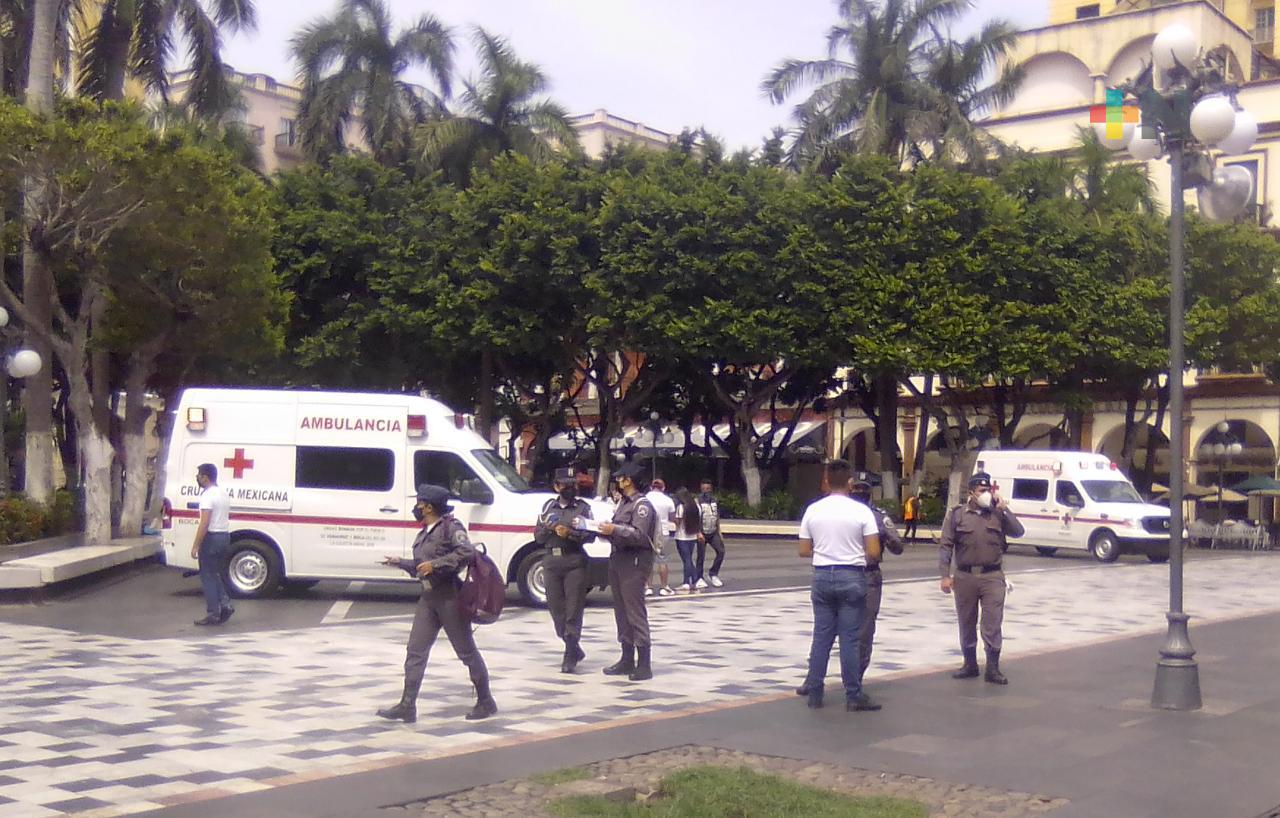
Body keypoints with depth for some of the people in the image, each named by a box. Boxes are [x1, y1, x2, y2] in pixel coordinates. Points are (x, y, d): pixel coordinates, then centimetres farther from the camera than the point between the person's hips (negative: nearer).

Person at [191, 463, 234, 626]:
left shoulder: (208, 495, -16)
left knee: (208, 577, 0)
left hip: (212, 537, -9)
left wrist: (195, 545, -19)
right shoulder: (223, 493, 14)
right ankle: (225, 604, 6)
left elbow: (204, 523, -21)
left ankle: (213, 614, 0)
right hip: (225, 535, 9)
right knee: (215, 574, 18)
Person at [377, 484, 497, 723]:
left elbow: (467, 552, -25)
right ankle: (407, 707, 4)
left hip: (450, 597, -8)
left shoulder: (450, 526, -10)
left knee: (467, 651, 2)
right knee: (415, 651, 2)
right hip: (429, 598, 8)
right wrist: (399, 563, 22)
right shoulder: (425, 533, 15)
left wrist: (435, 564, -24)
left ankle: (485, 702, 14)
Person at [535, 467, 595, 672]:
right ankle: (574, 649, 22)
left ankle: (570, 656, -3)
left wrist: (570, 533, -19)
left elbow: (590, 535, -5)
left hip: (575, 564, -4)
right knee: (556, 609, 7)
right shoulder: (549, 506, 15)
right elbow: (537, 536, 14)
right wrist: (548, 528, -6)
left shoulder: (583, 507, 5)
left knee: (573, 611, -7)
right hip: (551, 562, 4)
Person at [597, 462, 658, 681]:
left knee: (636, 613, -10)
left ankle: (644, 664, -9)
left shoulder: (642, 505, -9)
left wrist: (614, 530, -22)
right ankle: (627, 659, 20)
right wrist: (604, 529, 5)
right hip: (618, 559, 10)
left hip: (634, 562, -10)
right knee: (621, 612, 13)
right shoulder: (623, 503, 20)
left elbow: (640, 535, -20)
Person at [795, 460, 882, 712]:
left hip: (822, 576, 3)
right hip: (852, 577, -3)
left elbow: (804, 551, 5)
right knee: (850, 638, 1)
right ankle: (853, 695, 5)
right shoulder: (861, 511, -8)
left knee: (821, 635, 10)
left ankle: (814, 691, 12)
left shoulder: (813, 510, 0)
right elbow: (874, 553, -9)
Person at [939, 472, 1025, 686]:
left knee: (993, 624, -3)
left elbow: (1018, 532, -4)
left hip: (992, 576, 0)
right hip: (965, 576, 0)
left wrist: (1003, 509, -9)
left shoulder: (997, 513, 6)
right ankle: (970, 664, 25)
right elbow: (946, 546, -1)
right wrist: (945, 575, -8)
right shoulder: (957, 514, 1)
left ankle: (993, 668, 3)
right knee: (966, 623, 11)